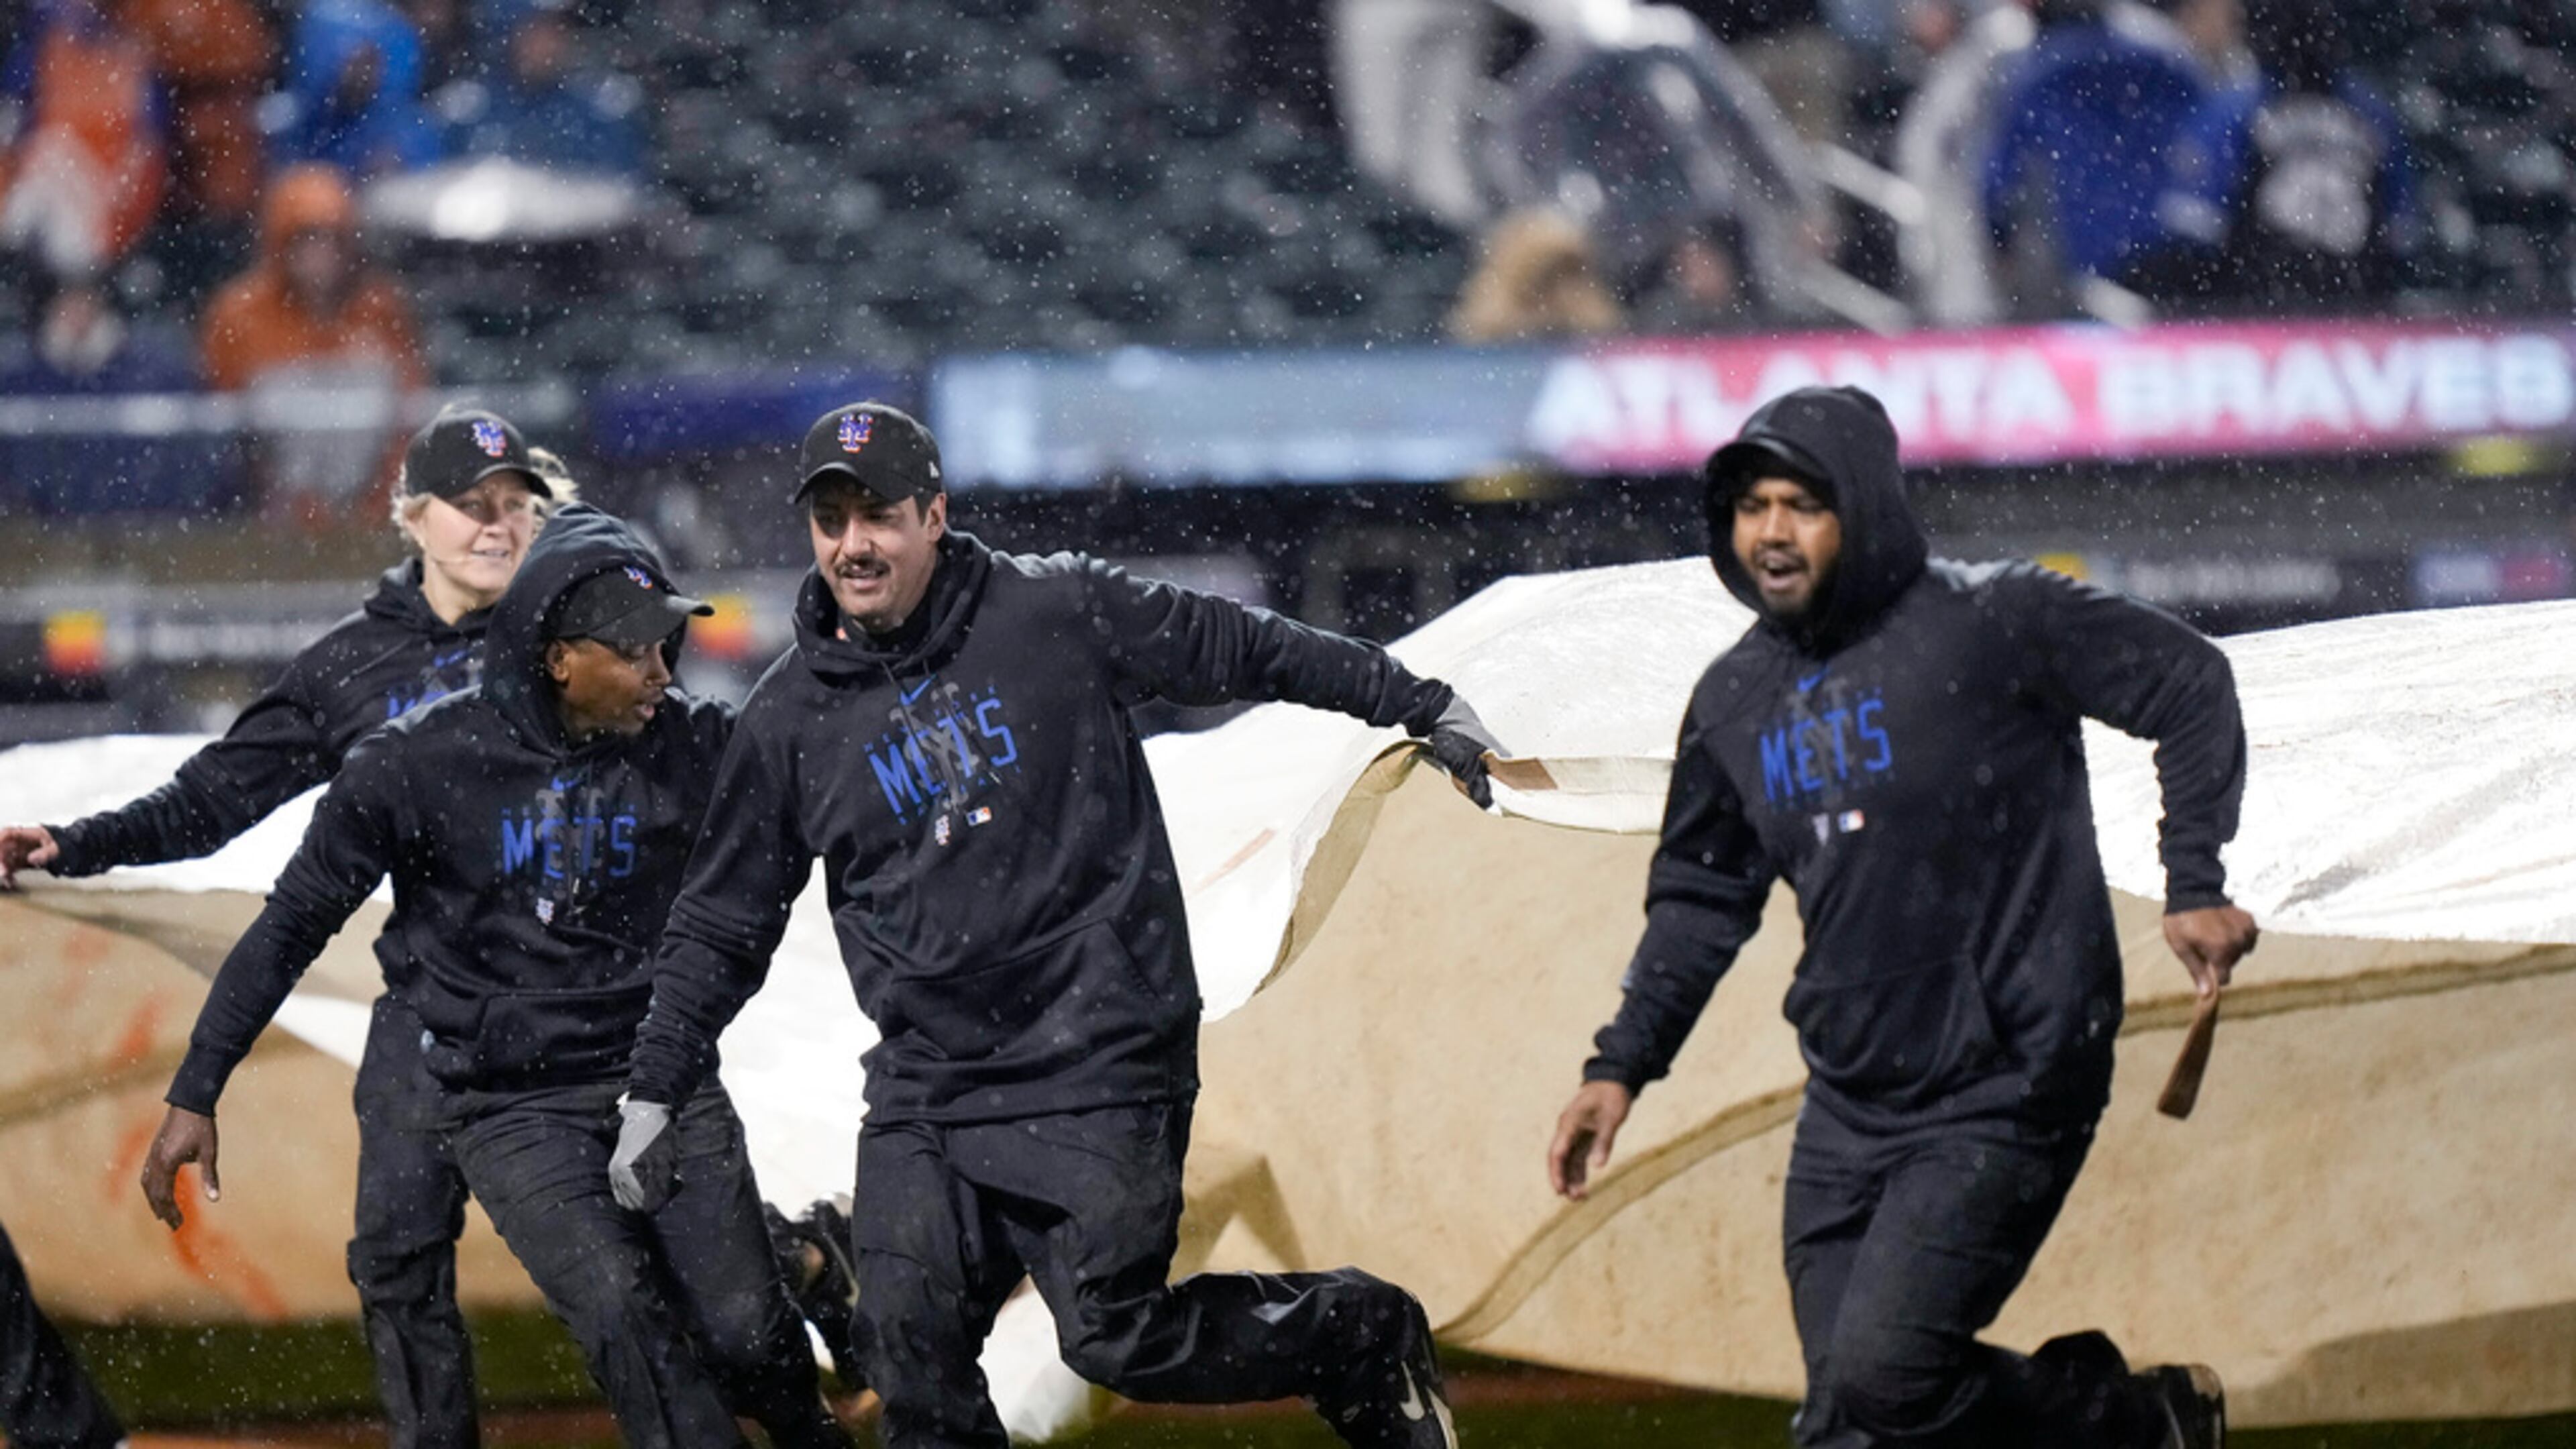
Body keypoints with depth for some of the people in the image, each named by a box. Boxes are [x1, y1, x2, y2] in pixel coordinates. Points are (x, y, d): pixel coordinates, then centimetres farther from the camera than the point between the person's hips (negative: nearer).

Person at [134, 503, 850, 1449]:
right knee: (620, 1314, -24)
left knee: (745, 1333, -7)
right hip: (512, 1107, -2)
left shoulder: (691, 748, -5)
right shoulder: (420, 766, -11)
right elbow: (293, 925, -2)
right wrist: (194, 1094, -1)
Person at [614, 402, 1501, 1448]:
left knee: (1117, 1339, -10)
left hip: (1099, 1059, -4)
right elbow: (721, 923, 14)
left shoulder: (1058, 614, -3)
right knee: (907, 1343, -9)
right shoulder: (792, 717, 5)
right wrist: (653, 1089, 9)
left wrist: (1424, 708, 14)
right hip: (926, 1078, 4)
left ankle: (1364, 1341, 15)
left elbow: (1245, 649, 8)